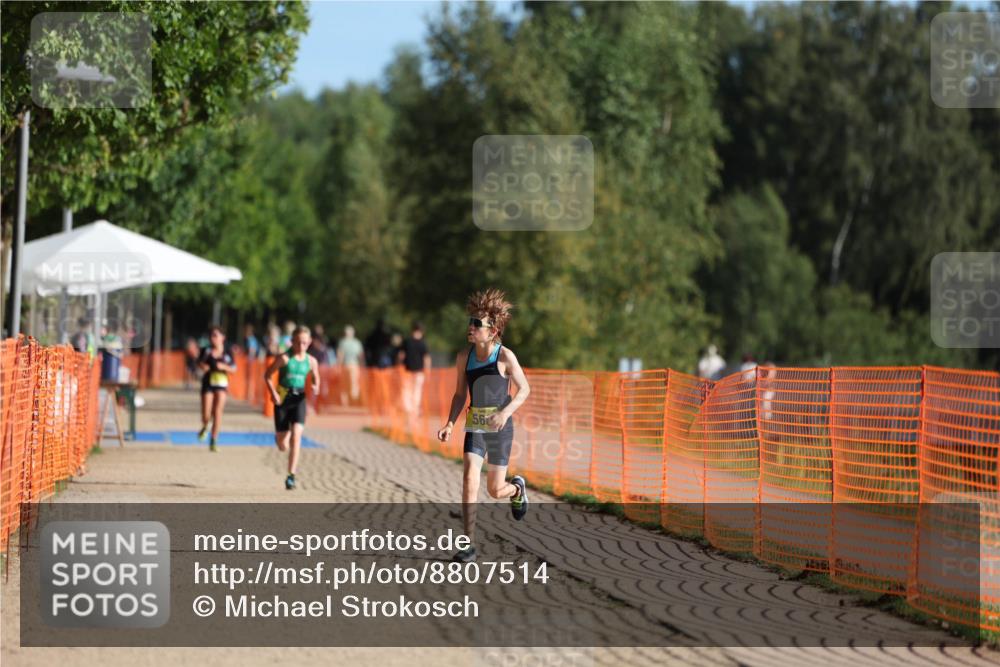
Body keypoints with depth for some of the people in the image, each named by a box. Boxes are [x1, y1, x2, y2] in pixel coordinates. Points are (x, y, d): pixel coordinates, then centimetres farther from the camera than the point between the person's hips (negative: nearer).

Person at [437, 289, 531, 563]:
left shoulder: (505, 356, -11)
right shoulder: (464, 357, -1)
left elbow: (524, 389, -5)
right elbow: (459, 394, 9)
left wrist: (506, 412, -21)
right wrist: (450, 424, -4)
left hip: (500, 428, -2)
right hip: (475, 428, 2)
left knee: (496, 490, 6)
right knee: (469, 480, -16)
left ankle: (517, 488, 45)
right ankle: (469, 545, -12)